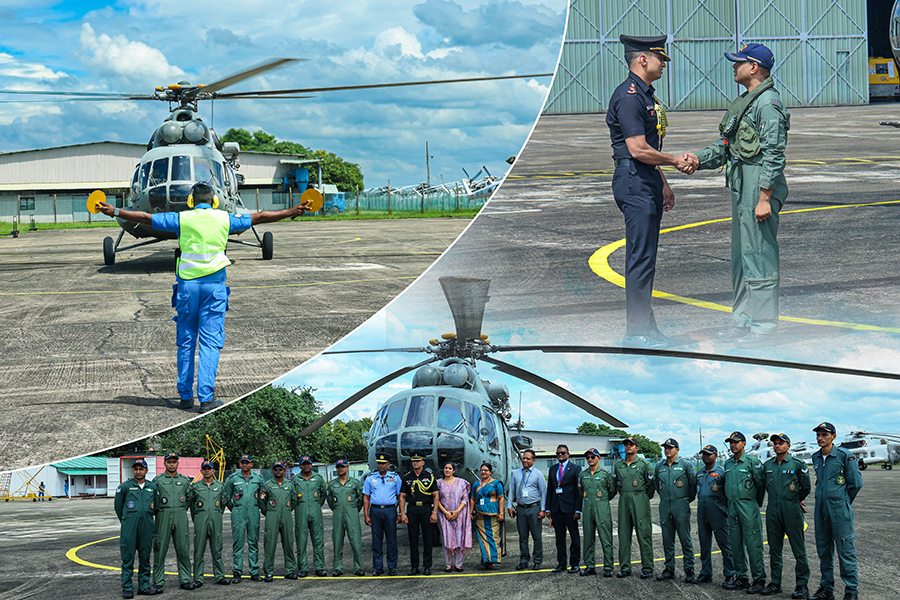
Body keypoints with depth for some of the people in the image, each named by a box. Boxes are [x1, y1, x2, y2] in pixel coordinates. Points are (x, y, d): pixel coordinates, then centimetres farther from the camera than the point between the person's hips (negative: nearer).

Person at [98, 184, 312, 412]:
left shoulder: (181, 219, 2)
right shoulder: (225, 219, 4)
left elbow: (146, 218, 6)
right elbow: (258, 217, 14)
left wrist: (114, 212, 17)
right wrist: (291, 212, 24)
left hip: (187, 284, 1)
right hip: (214, 284, -1)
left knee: (186, 341, 10)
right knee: (210, 342, -1)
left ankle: (186, 396, 14)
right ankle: (206, 397, -8)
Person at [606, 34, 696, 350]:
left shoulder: (645, 94, 17)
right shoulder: (628, 96, -16)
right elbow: (638, 150, -21)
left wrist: (663, 184, 22)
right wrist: (676, 161, -9)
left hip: (648, 183, 10)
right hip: (634, 183, -10)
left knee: (644, 257, 12)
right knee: (641, 258, -8)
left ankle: (643, 327, 17)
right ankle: (638, 331, -4)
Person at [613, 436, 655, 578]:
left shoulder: (643, 464, -2)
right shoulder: (618, 465, 12)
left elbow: (651, 483, 1)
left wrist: (646, 497, 3)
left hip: (640, 501, -5)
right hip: (624, 501, 5)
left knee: (644, 534, -5)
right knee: (624, 534, 5)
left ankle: (647, 569, -3)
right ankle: (625, 567, 11)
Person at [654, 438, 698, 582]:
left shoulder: (685, 465, -2)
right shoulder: (659, 466, 11)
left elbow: (693, 483, 2)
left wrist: (689, 499, 6)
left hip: (681, 506, -4)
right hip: (665, 506, 4)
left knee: (685, 539, -5)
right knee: (667, 540, 7)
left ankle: (689, 571, -2)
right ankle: (669, 569, 14)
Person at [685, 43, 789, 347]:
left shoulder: (768, 104, -15)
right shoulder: (744, 102, 17)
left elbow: (774, 155, -19)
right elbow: (725, 145, 22)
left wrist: (765, 198, -22)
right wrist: (699, 159, 5)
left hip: (760, 187, -11)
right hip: (741, 186, 11)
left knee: (759, 256, -6)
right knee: (741, 257, 15)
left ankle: (763, 327, -1)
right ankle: (744, 321, 24)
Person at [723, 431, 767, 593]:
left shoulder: (752, 461, -6)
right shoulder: (728, 463, 13)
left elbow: (761, 484, -3)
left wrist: (756, 504, 3)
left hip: (748, 506, -7)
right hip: (732, 507, 7)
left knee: (753, 543, -8)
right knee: (736, 544, 8)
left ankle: (759, 580, -5)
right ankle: (741, 578, 14)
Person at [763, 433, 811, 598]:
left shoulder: (797, 464, -4)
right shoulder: (768, 465, 10)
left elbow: (806, 487, 2)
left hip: (792, 510, -5)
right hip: (772, 510, 5)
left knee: (798, 549, -3)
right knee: (774, 548, 9)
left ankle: (802, 585, 1)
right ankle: (775, 583, 17)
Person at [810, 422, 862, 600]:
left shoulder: (845, 455, -7)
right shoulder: (816, 458, 11)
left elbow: (856, 483, -4)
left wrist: (843, 502, 4)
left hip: (839, 509, -6)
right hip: (821, 508, 6)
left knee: (846, 551, -5)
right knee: (824, 550, 11)